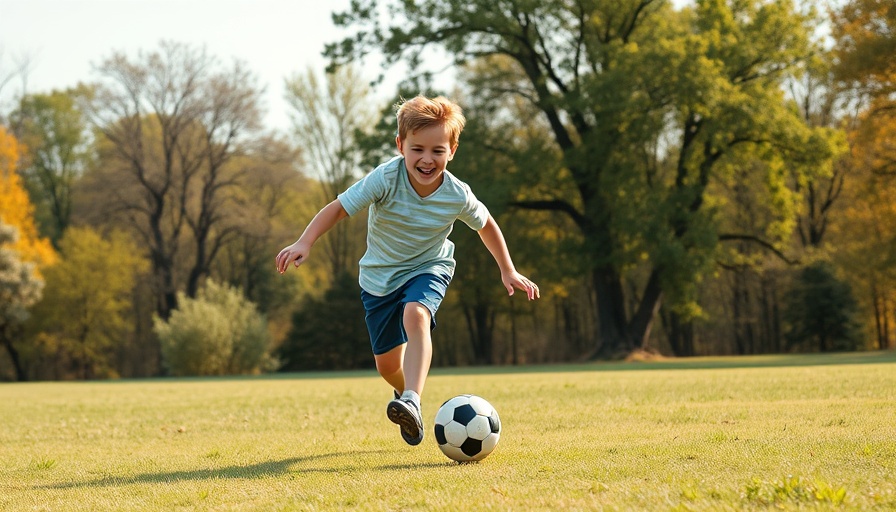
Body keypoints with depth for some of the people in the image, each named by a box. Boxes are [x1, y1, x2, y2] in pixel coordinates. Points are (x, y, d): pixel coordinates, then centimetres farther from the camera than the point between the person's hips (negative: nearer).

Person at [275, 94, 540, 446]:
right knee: (387, 363, 7)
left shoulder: (458, 196, -20)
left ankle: (411, 401, -44)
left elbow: (486, 225, 1)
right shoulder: (386, 179, -27)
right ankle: (406, 390, 44)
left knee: (416, 314, -35)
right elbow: (339, 207, -22)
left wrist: (508, 271, 8)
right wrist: (304, 243, -35)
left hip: (429, 269, -1)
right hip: (379, 275, 1)